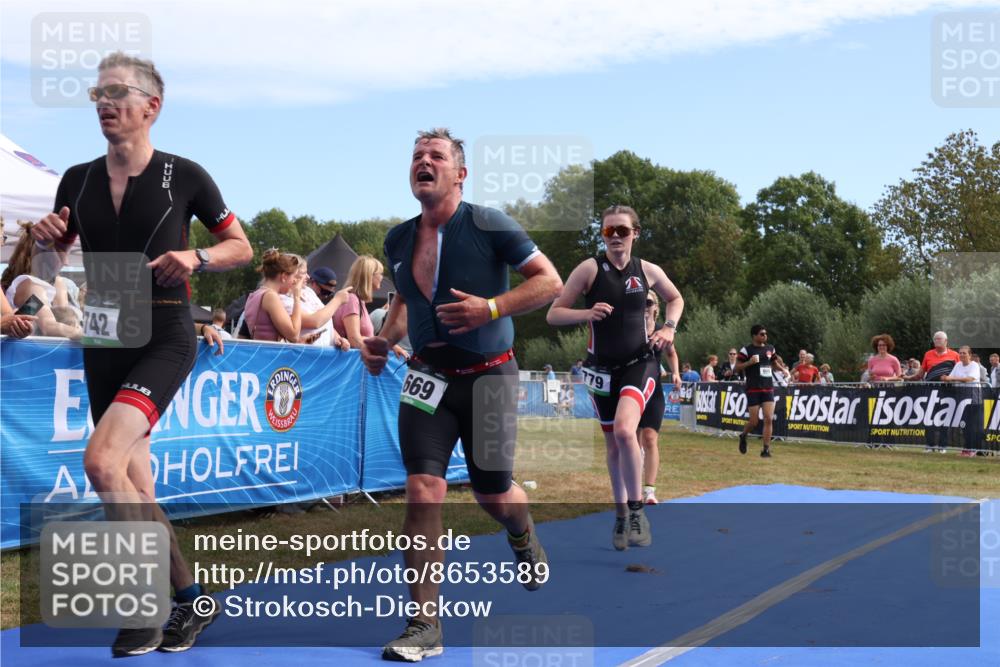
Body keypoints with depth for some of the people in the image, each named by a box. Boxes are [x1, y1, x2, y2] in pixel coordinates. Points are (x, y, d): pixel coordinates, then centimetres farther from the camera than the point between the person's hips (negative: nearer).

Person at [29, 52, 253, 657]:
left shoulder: (184, 176, -5)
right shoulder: (77, 181, 7)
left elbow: (241, 247, 3)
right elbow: (59, 254, 19)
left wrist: (196, 259, -16)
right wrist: (49, 240, -4)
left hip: (165, 339, -6)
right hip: (103, 340, 6)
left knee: (101, 460, -23)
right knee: (135, 489, 9)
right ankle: (189, 599, 25)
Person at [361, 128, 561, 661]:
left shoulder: (488, 225, -11)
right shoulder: (398, 240, 5)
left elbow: (550, 281, -11)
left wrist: (491, 308, -24)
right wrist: (384, 341, 3)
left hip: (487, 377, -3)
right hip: (428, 377, 3)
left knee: (492, 494, 8)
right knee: (422, 488, -10)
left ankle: (525, 541, 47)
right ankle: (424, 625, -4)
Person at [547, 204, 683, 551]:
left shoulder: (648, 270, 0)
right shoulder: (590, 268, -6)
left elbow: (675, 299, 20)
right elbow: (553, 314, -5)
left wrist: (668, 327, 2)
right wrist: (587, 313, -23)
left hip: (640, 363, -1)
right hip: (602, 368, 1)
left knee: (624, 430, -25)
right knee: (613, 443, 12)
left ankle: (637, 511, -10)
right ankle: (620, 514, 32)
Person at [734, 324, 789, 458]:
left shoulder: (770, 348, 10)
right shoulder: (746, 350, -5)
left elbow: (774, 363, 25)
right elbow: (737, 367, -5)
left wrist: (783, 369, 5)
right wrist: (749, 362, -21)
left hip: (768, 388, 4)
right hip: (753, 390, -4)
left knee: (769, 419, -7)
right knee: (754, 421, -2)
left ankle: (766, 449, -1)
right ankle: (743, 436, 30)